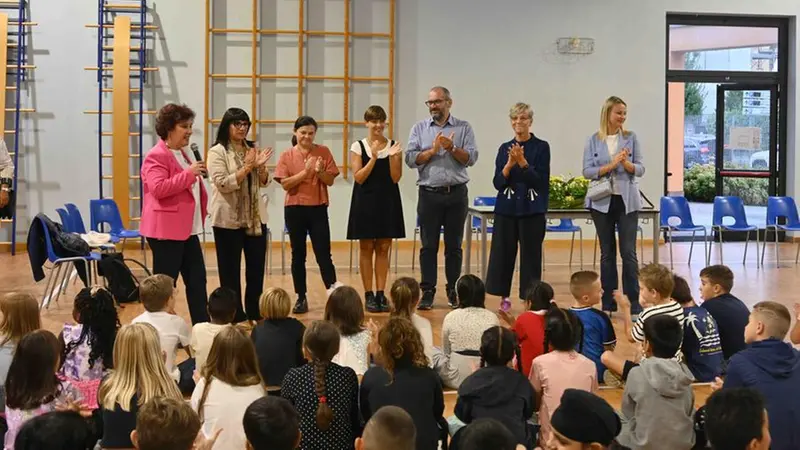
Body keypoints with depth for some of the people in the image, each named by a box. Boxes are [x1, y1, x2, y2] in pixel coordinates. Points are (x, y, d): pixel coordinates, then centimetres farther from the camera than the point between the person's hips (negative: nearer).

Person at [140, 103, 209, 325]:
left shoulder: (181, 154, 17)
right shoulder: (156, 156, -14)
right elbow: (158, 188, -26)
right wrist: (188, 174, -24)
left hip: (187, 230, 10)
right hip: (166, 230, -10)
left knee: (197, 279, 9)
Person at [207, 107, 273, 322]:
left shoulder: (252, 149, 11)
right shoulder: (217, 152, -6)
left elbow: (264, 182, 9)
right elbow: (223, 184, -16)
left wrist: (261, 166, -10)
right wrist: (246, 168, -21)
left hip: (255, 217, 6)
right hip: (229, 219, -5)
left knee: (257, 267, 9)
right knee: (230, 270, 2)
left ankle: (255, 313, 21)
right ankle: (235, 316, 11)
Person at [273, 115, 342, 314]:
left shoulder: (323, 152, 2)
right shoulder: (287, 155, 0)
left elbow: (330, 181, 1)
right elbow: (285, 184, -8)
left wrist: (319, 171, -18)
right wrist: (305, 172, -18)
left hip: (318, 208, 0)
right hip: (295, 209, 1)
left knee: (323, 253, -6)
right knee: (298, 254, 7)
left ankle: (334, 292, -7)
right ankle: (301, 298, 13)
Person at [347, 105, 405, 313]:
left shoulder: (394, 146, 3)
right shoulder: (358, 146, -2)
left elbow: (395, 178, -3)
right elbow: (359, 177, -10)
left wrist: (392, 157, -16)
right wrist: (374, 157, -19)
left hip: (388, 201, 2)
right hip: (366, 201, -2)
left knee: (383, 248, 5)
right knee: (366, 248, 3)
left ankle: (381, 293, 11)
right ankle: (368, 294, 9)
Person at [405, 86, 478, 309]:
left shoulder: (464, 128, 5)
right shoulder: (419, 128, 7)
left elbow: (471, 158, -4)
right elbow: (410, 159, -3)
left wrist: (451, 148, -17)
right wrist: (433, 150, -13)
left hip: (457, 193, 0)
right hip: (429, 193, 0)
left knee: (454, 245, 7)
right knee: (428, 245, 3)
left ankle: (453, 290, 15)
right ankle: (428, 291, 9)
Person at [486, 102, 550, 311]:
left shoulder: (541, 147, -1)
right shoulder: (504, 148, 8)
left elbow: (540, 180, -9)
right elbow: (498, 182, 2)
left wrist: (522, 162, -20)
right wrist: (509, 164, -15)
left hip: (532, 210, -3)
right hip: (507, 208, 3)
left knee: (530, 255, -1)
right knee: (503, 253, 4)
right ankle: (504, 297, 16)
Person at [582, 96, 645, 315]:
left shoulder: (631, 137, 2)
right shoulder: (593, 140, 1)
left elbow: (640, 169, 0)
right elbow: (587, 171, -5)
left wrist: (626, 163, -19)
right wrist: (611, 165, -17)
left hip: (627, 201, -1)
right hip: (602, 201, 1)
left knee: (628, 252, -4)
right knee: (607, 252, 8)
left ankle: (633, 302, 2)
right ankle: (608, 302, 15)